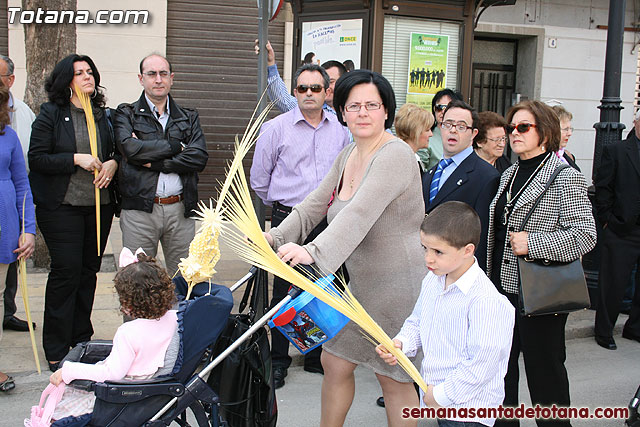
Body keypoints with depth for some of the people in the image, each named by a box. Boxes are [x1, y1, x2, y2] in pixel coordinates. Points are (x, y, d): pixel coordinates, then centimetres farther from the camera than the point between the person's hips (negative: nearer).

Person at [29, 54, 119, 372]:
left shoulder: (104, 116, 12)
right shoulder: (51, 114, -1)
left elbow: (119, 151, 21)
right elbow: (37, 158, -6)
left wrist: (113, 163, -1)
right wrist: (76, 159, -15)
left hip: (100, 206, 5)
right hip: (62, 206, -4)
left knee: (89, 271, 8)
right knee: (66, 271, -7)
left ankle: (81, 340, 21)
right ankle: (56, 351, 4)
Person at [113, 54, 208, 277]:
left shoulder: (189, 118, 14)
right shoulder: (126, 114, 8)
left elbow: (199, 157, -2)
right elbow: (130, 148, -13)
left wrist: (153, 162, -9)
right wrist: (176, 146, -6)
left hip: (180, 210, 2)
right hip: (139, 210, -2)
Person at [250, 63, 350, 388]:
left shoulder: (340, 130, 7)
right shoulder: (276, 128, -2)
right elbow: (259, 180, 5)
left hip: (328, 222, 3)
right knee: (284, 290, 1)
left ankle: (315, 355, 25)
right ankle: (278, 360, 14)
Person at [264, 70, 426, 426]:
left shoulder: (396, 155, -20)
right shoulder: (348, 156, 10)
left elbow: (361, 213, -34)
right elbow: (316, 203, 9)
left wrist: (315, 251, -45)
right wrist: (276, 236, -5)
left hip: (399, 285, -8)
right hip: (361, 283, 9)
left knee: (392, 378, 5)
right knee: (334, 362, 14)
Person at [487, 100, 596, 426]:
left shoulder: (565, 177, -11)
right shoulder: (509, 175, 12)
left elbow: (585, 235, -17)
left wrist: (532, 243, -23)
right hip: (502, 287, 7)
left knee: (544, 371, 4)